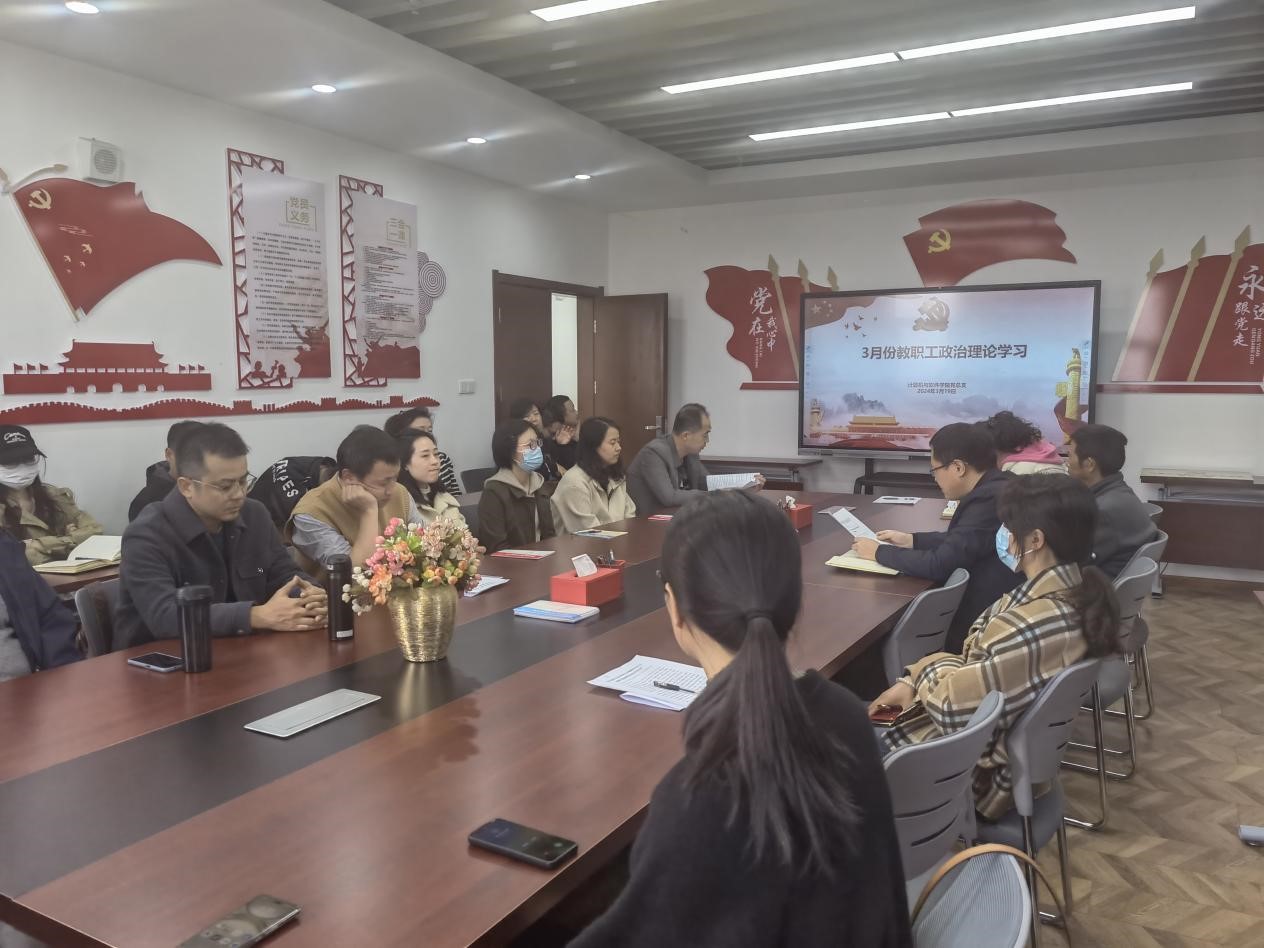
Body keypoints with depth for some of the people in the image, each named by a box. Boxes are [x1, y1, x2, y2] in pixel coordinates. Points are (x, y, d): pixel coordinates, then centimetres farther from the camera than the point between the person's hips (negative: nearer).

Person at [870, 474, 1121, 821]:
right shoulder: (1071, 590, -3)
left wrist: (930, 666, -7)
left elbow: (952, 702, -28)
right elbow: (977, 662, 5)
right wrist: (912, 683, -4)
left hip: (972, 770, -9)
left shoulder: (1035, 627, -33)